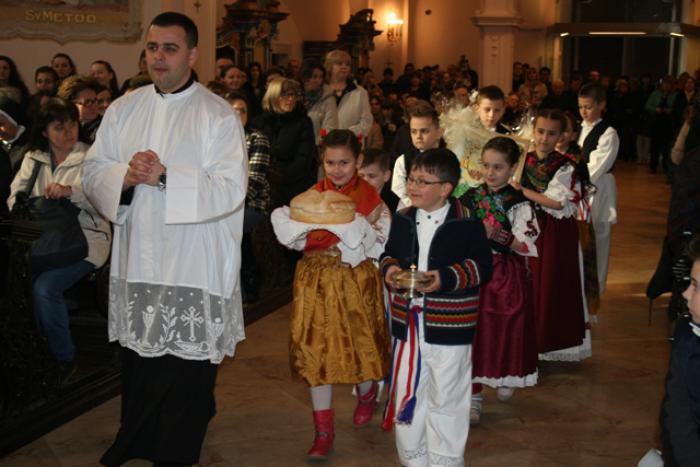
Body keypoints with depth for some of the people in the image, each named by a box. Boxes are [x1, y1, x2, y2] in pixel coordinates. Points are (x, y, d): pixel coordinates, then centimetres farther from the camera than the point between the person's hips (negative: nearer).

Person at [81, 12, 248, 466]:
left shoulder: (219, 116, -6)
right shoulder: (124, 109, 9)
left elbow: (230, 189, -15)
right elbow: (93, 173, 7)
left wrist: (165, 177, -24)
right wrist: (125, 176, -14)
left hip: (194, 268, -4)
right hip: (137, 259, 4)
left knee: (187, 366, 4)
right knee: (139, 361, 14)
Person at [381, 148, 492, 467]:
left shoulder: (467, 224, -10)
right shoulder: (402, 219, 6)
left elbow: (481, 268, -9)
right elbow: (389, 254, 16)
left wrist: (446, 278, -23)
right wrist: (389, 269, -7)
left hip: (449, 330, -5)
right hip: (408, 324, 5)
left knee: (445, 399, 6)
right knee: (407, 393, 13)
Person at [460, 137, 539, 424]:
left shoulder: (519, 204, -6)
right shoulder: (471, 198, 1)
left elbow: (527, 246, -12)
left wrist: (503, 237, -23)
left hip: (508, 275, -1)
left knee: (507, 330, 9)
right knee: (474, 332, 1)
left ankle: (506, 379, 38)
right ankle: (474, 396, 9)